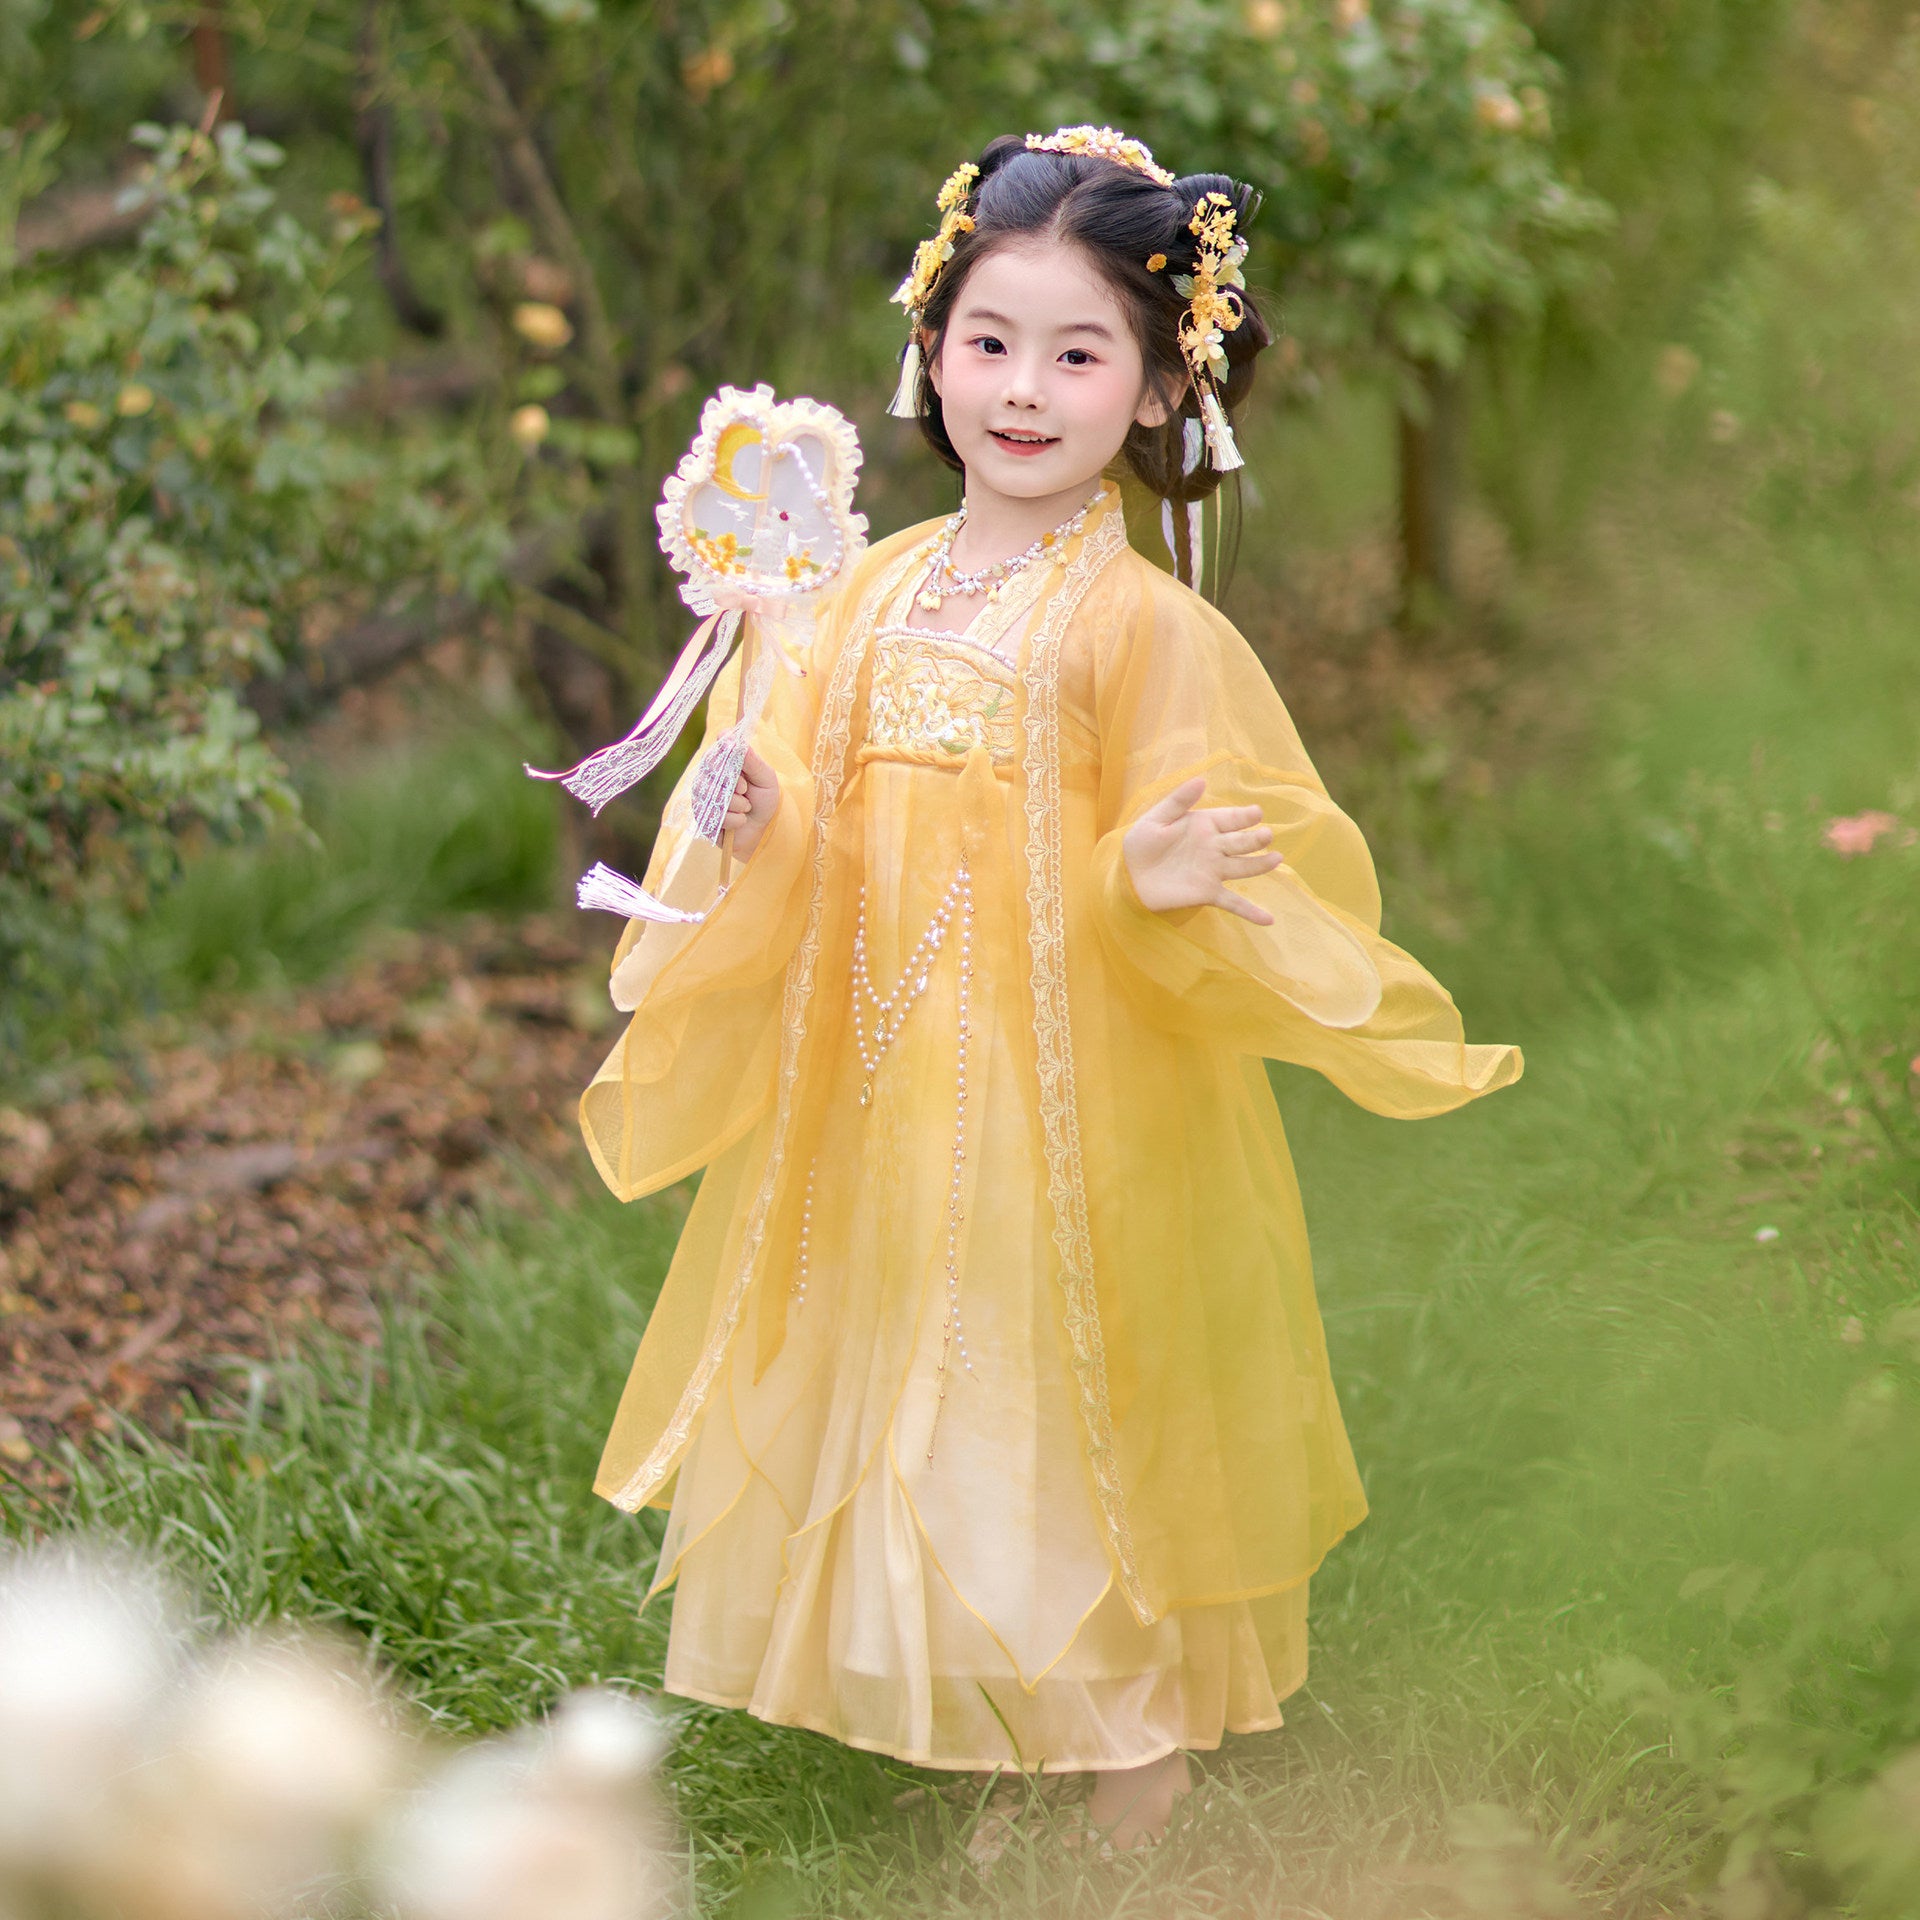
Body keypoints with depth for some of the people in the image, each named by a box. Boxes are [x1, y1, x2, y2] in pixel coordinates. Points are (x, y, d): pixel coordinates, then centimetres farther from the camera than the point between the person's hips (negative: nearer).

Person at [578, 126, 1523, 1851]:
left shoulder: (1147, 626, -13)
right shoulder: (878, 588, 4)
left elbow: (1230, 866, -11)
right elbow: (811, 829, 11)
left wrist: (1157, 884, -32)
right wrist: (752, 823, -10)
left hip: (1065, 1095, -6)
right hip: (881, 1087, 6)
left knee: (1073, 1402, 3)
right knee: (912, 1384, 14)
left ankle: (1141, 1730, 21)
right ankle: (966, 1719, 32)